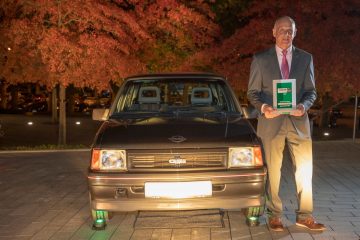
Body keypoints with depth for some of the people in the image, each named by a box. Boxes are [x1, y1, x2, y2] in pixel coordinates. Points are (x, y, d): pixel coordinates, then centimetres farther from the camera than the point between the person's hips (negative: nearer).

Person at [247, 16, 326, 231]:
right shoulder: (260, 59, 3)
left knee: (305, 170, 5)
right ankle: (274, 215, 18)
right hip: (271, 122, -2)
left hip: (298, 122, 2)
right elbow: (252, 92, 3)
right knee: (273, 172, 7)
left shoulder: (306, 58, 8)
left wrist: (304, 106, -14)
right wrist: (263, 107, -18)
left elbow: (311, 91, 7)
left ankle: (304, 216, 18)